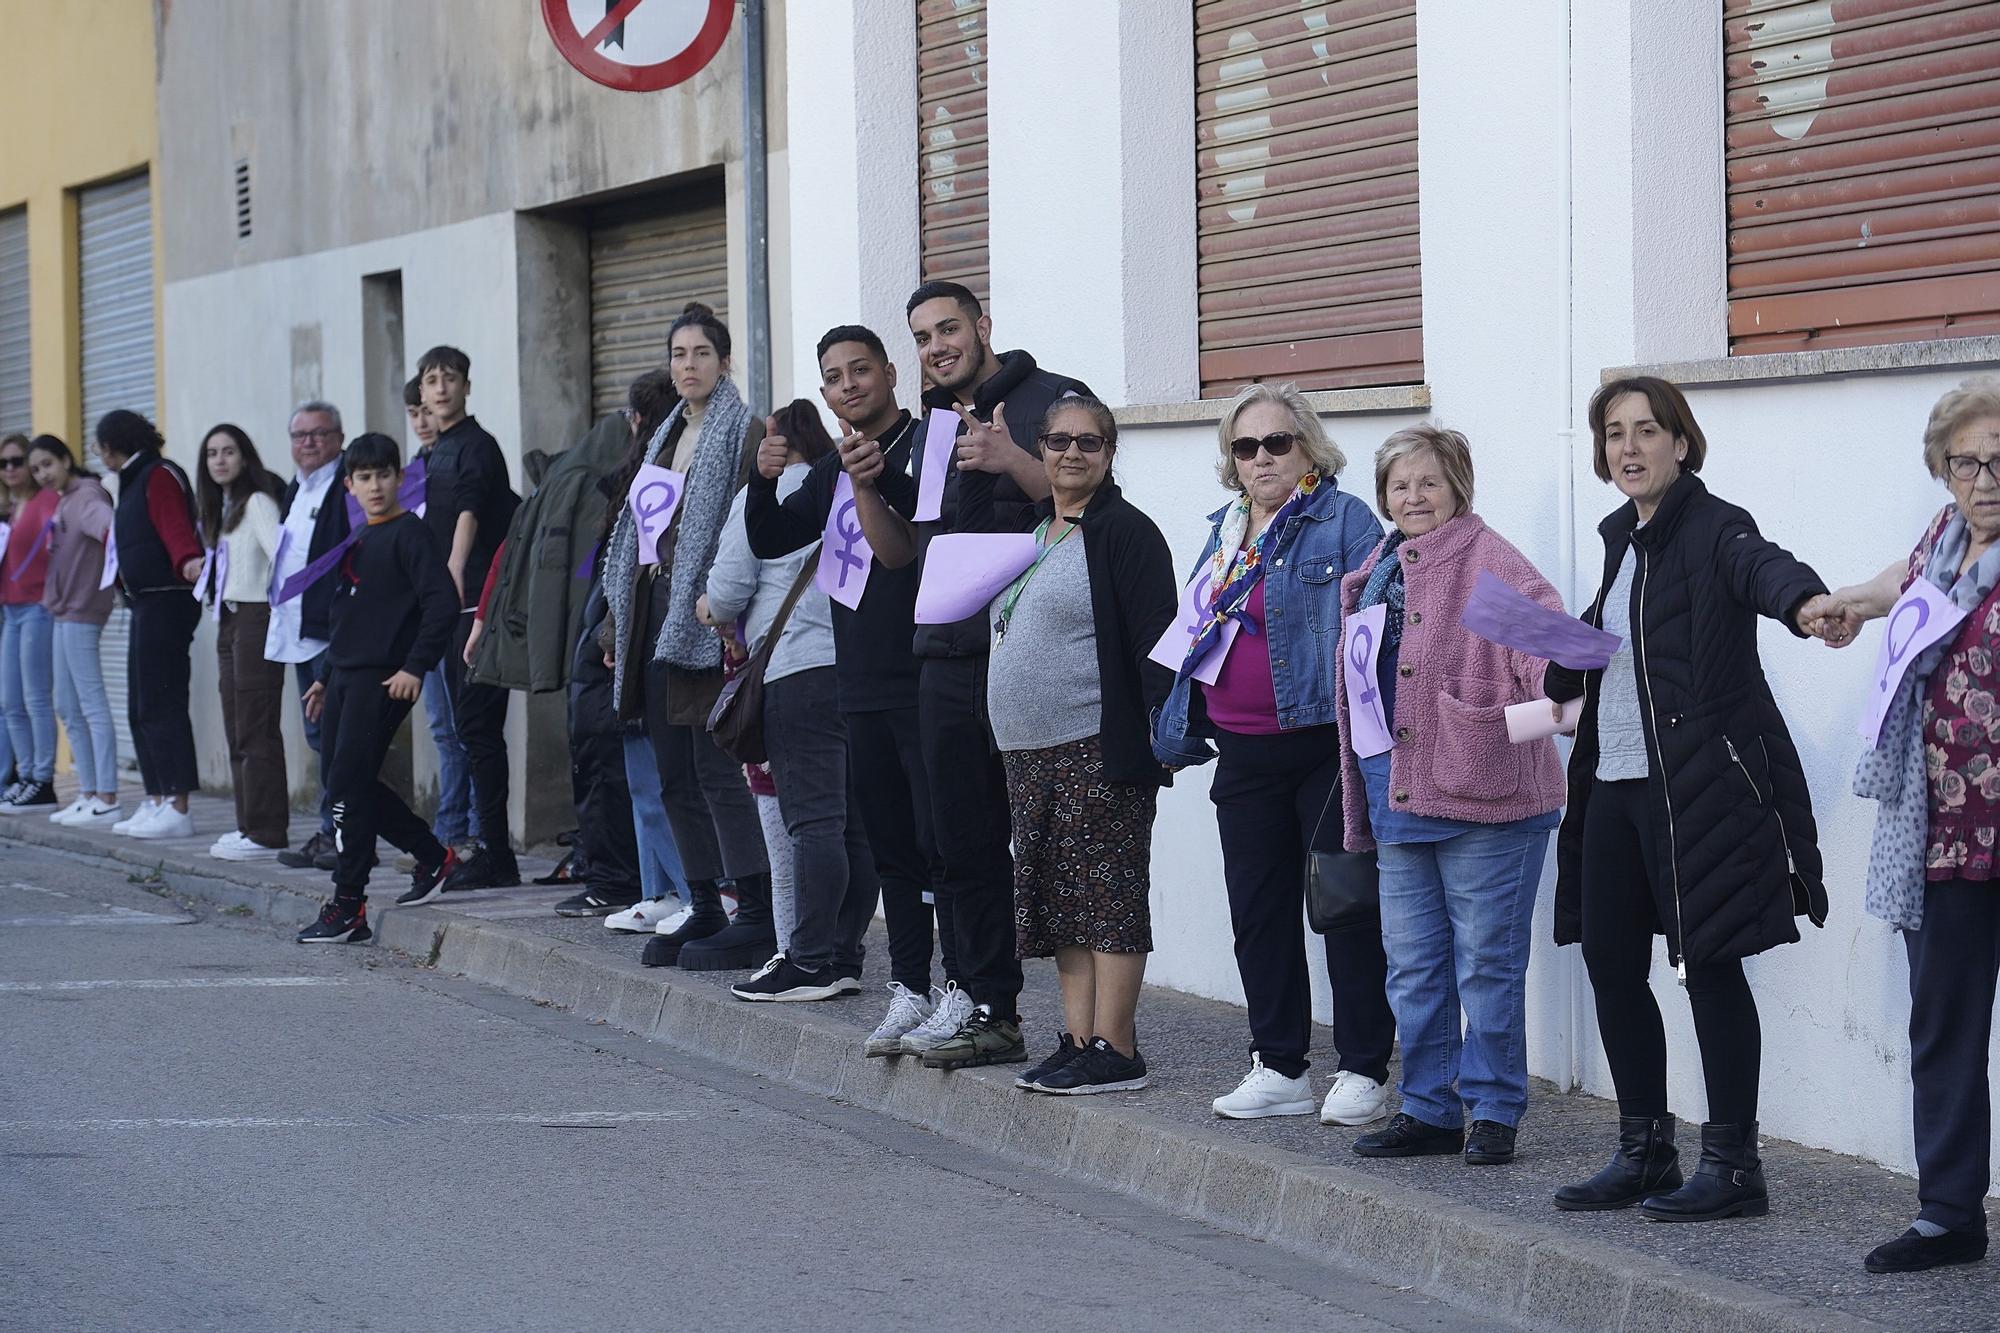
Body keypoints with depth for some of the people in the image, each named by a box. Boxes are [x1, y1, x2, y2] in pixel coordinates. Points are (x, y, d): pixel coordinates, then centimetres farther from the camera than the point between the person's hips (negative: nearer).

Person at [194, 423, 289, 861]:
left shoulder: (258, 503, -10)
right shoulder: (221, 508, 18)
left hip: (256, 617, -10)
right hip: (228, 620, 10)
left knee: (256, 730, -9)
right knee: (236, 730, 10)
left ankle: (267, 833, -9)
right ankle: (250, 826, 15)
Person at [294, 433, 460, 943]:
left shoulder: (409, 533, -7)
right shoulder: (356, 540, 18)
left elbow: (442, 603, -15)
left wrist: (415, 667, -19)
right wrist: (325, 678, 24)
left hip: (382, 679, -9)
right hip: (345, 676, 9)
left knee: (349, 782, -11)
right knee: (352, 784, 10)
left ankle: (348, 908, -7)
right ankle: (433, 856, 25)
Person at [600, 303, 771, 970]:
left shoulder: (744, 433, -5)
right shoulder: (665, 437, 19)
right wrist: (621, 622, 15)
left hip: (706, 620, -8)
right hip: (657, 615, 8)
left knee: (718, 771, -10)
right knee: (675, 775, 8)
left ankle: (757, 917, -8)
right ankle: (704, 910, 14)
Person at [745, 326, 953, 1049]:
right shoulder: (831, 473, 17)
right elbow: (770, 541, 11)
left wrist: (877, 482, -27)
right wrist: (764, 480, -7)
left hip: (927, 683, -7)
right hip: (862, 685, 7)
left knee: (940, 840, -7)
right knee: (891, 846, 11)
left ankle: (961, 990, -2)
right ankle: (909, 991, 16)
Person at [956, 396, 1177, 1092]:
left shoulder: (1125, 532, -8)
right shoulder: (1028, 529, 16)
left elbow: (1155, 638, -13)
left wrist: (1162, 733, -20)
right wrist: (976, 461, 18)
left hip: (1099, 747, -8)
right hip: (1028, 750, 8)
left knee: (1107, 896, -6)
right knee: (1060, 900, 9)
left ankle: (1115, 1052, -5)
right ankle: (1078, 1041, 14)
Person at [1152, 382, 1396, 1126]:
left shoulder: (1345, 522, -6)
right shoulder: (1223, 531, 15)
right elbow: (1195, 636, 23)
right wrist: (1177, 726, 19)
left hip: (1326, 748, -7)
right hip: (1244, 754, 7)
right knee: (1258, 911, 10)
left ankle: (1363, 1070, 5)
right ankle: (1279, 1069, 19)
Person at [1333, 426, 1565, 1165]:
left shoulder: (1486, 560, -8)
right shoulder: (1377, 573, 15)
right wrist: (1361, 800, 22)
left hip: (1480, 798, -8)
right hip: (1399, 796, 8)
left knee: (1486, 964, 0)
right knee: (1413, 967, 13)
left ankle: (1492, 1111, 9)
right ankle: (1429, 1109, 22)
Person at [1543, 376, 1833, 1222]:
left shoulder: (1713, 530, -11)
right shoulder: (1622, 536, 14)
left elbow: (1760, 566, -34)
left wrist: (1806, 602, -56)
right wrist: (1566, 661, 8)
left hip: (1699, 785, -8)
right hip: (1615, 781, 9)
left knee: (1709, 962, -4)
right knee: (1610, 961, 10)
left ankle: (1733, 1165, 4)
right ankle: (1645, 1156, 22)